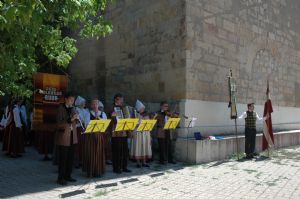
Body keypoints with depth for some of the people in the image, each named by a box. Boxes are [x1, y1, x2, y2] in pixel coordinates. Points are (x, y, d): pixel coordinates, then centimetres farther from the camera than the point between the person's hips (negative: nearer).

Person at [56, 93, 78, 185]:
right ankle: (60, 178, 7)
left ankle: (67, 176, 21)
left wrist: (77, 118, -5)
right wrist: (70, 119, -26)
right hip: (64, 136, -6)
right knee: (63, 158, -2)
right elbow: (59, 123, -16)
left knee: (70, 157, 10)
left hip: (72, 136, 7)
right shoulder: (61, 109, -7)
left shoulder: (72, 108, 13)